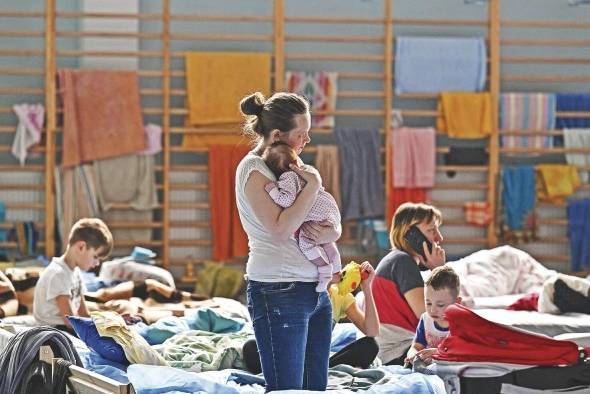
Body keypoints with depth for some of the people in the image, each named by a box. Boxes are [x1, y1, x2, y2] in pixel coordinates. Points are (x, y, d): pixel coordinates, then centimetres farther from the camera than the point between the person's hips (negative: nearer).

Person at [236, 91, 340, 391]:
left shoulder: (292, 163, 14)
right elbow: (281, 230, -21)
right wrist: (313, 184, -15)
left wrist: (331, 232, -6)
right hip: (279, 292, -8)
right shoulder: (253, 169, -9)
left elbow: (331, 221, 17)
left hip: (315, 289, 8)